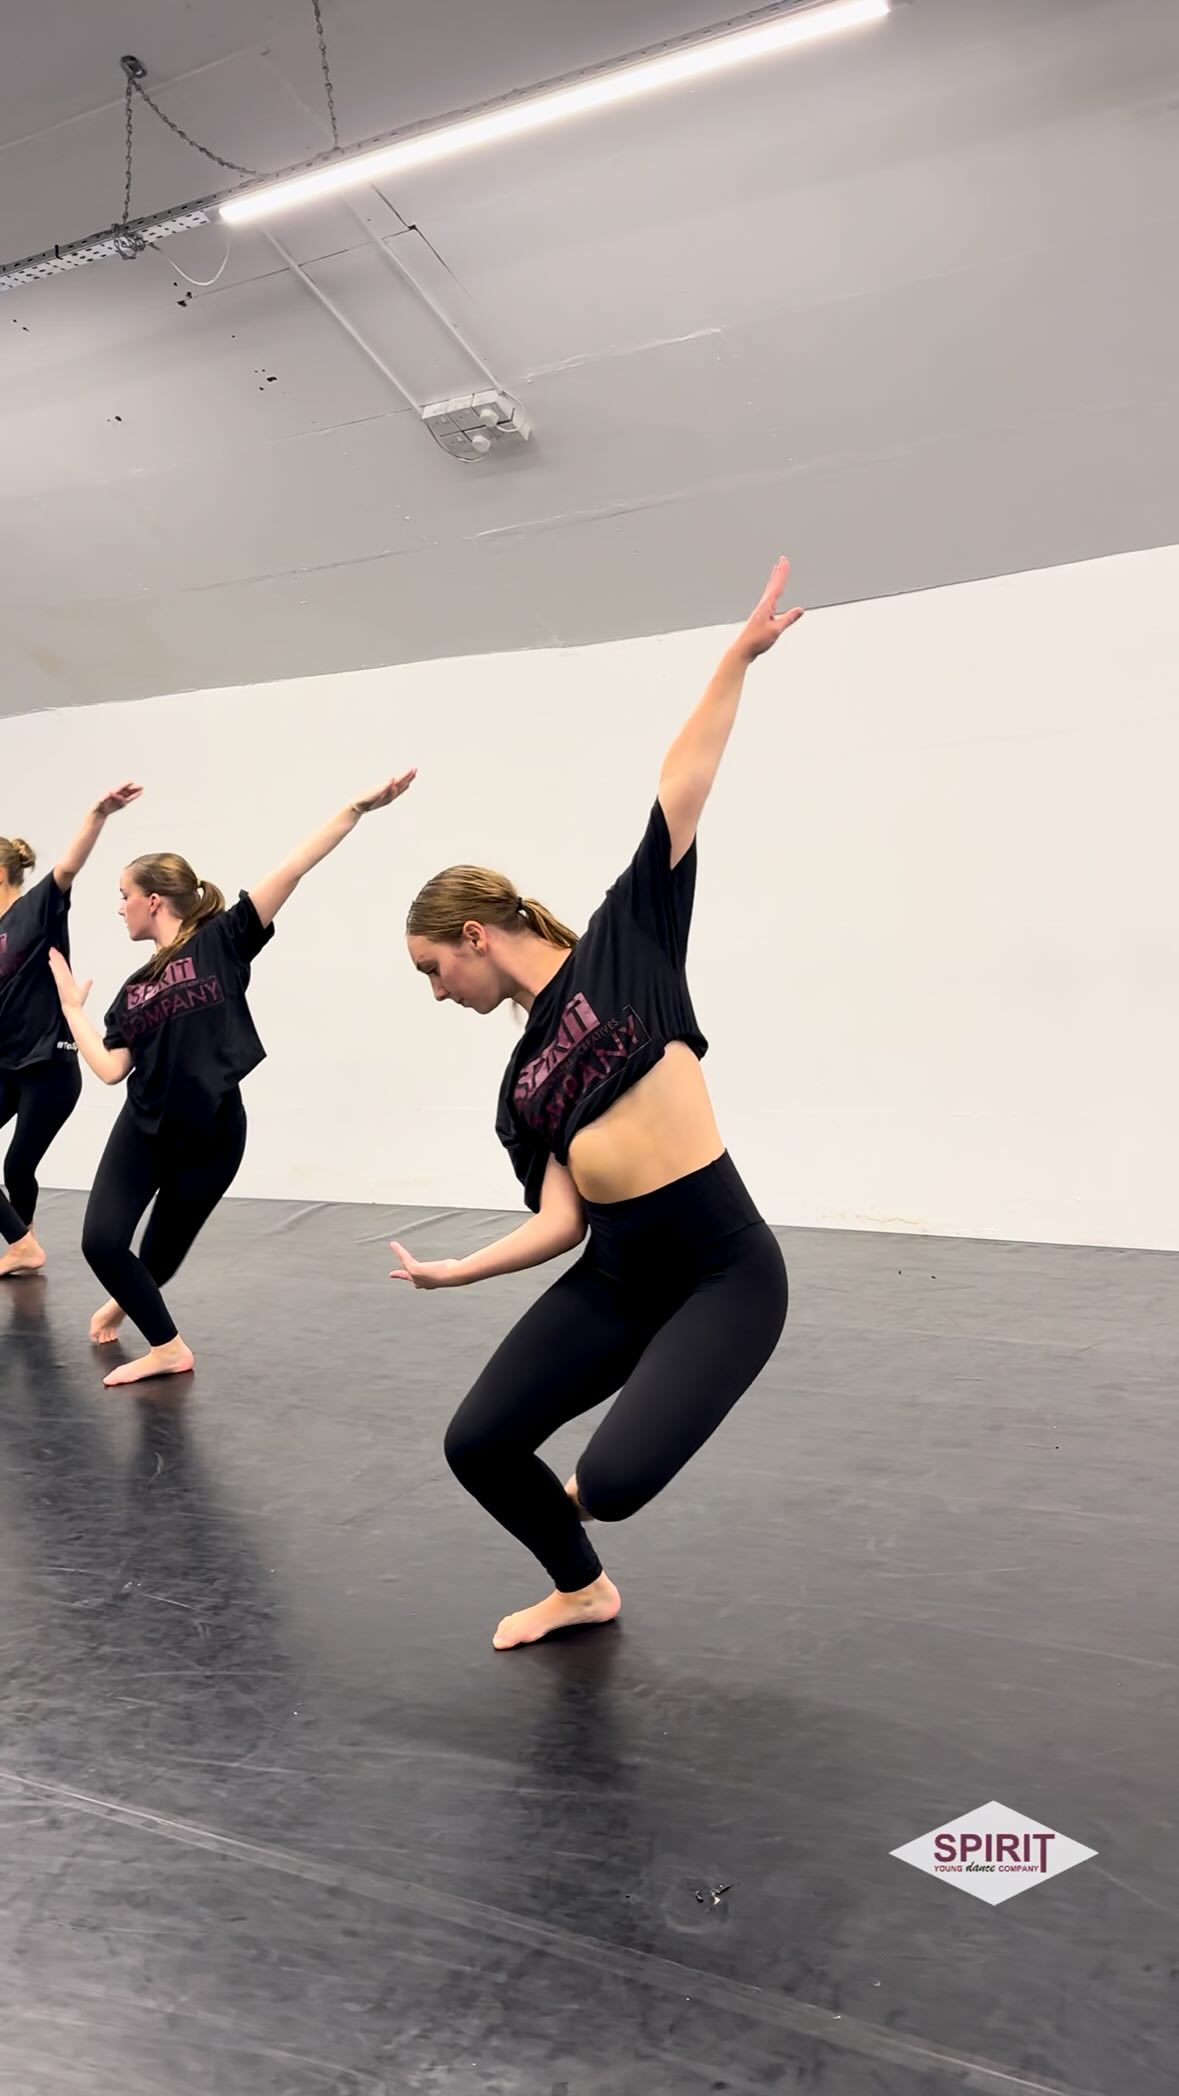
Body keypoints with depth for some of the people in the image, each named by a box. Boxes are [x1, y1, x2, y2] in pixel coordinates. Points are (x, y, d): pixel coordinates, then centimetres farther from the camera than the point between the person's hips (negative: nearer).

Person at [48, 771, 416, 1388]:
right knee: (101, 1240, -5)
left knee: (164, 1253, 9)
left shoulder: (221, 941, -5)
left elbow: (292, 869, -13)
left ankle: (128, 1304, 41)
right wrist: (72, 1005, 11)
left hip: (211, 1133, -4)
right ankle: (167, 1348, 15)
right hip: (143, 1129, 5)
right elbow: (110, 1068, 6)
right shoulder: (134, 989, 11)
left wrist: (358, 807, -17)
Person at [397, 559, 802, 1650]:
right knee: (478, 1444, 5)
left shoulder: (624, 942, -2)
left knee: (612, 1480, -19)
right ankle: (582, 1588, 32)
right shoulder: (523, 1076, 12)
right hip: (615, 1279, 7)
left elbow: (683, 790, -5)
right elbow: (562, 1219, 6)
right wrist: (456, 1271, 0)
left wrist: (740, 655, -7)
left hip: (724, 1274, -6)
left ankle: (600, 1470, 20)